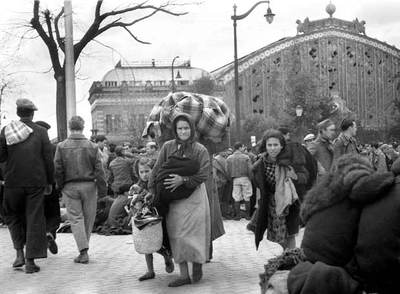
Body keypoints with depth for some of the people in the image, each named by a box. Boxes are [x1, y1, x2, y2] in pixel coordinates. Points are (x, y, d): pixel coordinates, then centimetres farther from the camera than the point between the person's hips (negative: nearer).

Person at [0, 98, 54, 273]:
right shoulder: (41, 132, -3)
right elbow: (48, 160, -3)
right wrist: (49, 182, 8)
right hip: (36, 182, -1)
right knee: (34, 219, 5)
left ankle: (19, 253, 9)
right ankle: (30, 261, 3)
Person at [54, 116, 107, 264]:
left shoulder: (61, 147, -4)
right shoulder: (92, 147, -2)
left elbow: (58, 169, -3)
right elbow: (99, 170, -2)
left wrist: (59, 186, 10)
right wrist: (102, 189, 4)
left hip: (70, 187, -1)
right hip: (89, 185, 1)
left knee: (76, 218, 3)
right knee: (88, 218, 13)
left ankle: (83, 251, -8)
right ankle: (84, 249, 23)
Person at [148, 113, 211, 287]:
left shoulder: (200, 150, -2)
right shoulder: (168, 147, 5)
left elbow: (203, 174, -10)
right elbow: (157, 169, 6)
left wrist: (183, 180, -20)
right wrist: (152, 190, -1)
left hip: (194, 196, -2)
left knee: (195, 232, -3)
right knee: (177, 235, 2)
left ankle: (197, 265, 22)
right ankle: (184, 275, 8)